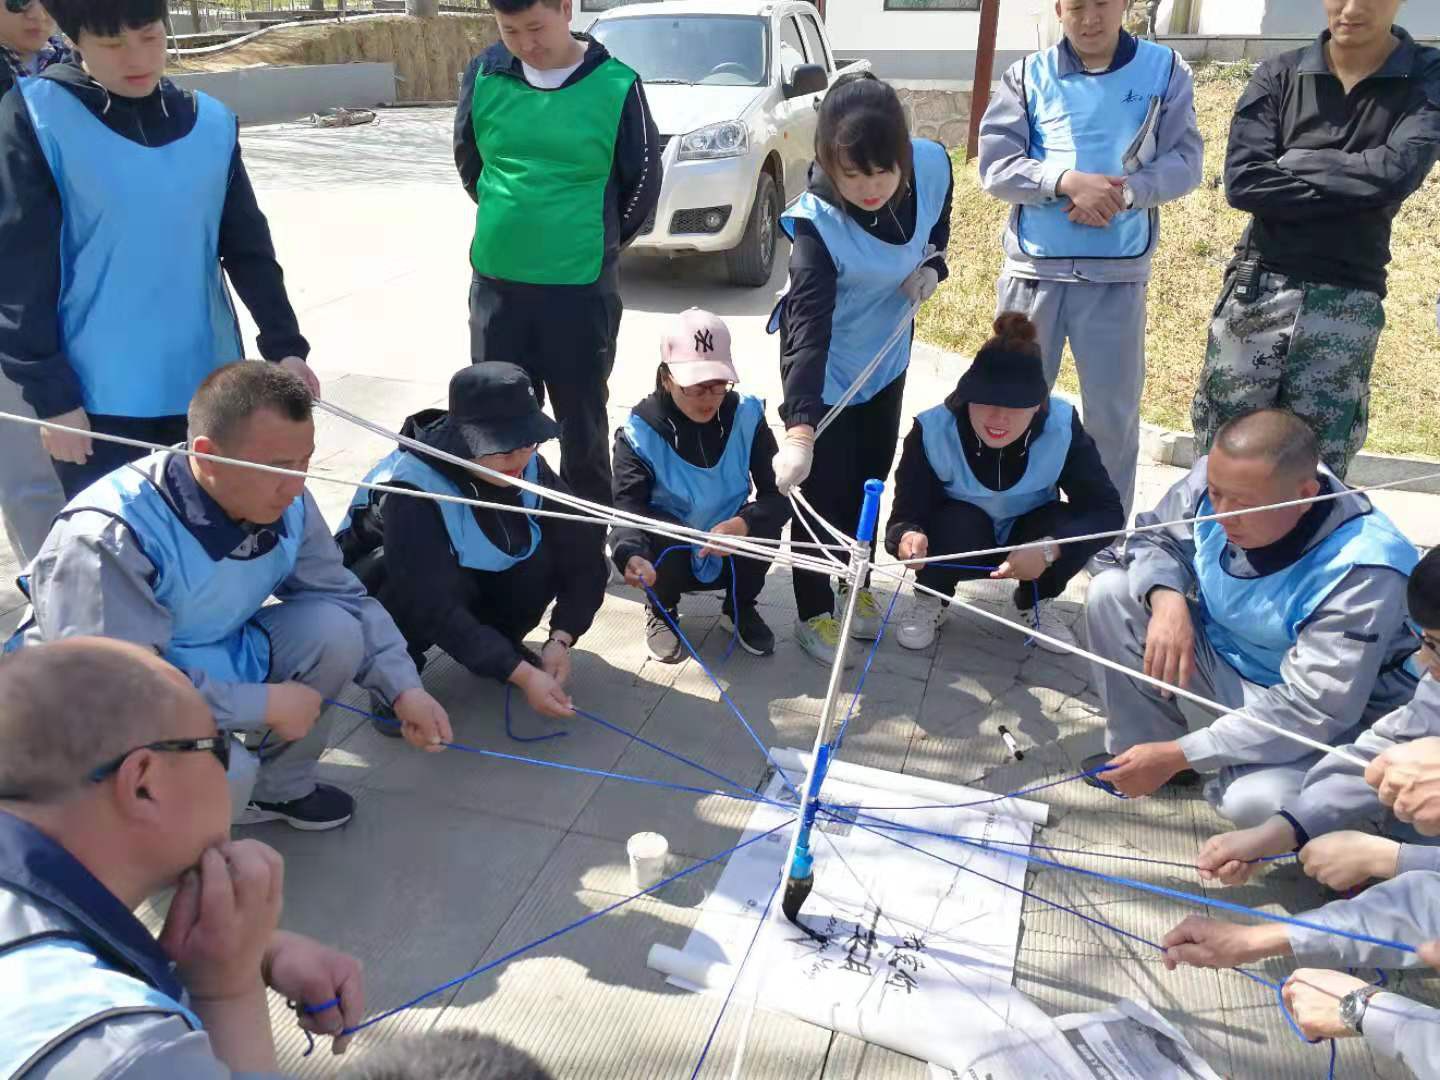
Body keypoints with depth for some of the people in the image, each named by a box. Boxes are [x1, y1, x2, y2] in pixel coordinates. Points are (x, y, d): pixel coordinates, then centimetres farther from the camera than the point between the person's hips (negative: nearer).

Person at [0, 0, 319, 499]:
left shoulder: (212, 121, 4)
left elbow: (248, 245, 10)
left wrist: (284, 345, 3)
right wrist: (50, 393, -9)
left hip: (209, 385, 4)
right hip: (99, 397, -3)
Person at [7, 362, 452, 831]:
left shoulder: (284, 505, -12)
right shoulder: (109, 537, -32)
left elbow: (343, 596, -3)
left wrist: (403, 688, -16)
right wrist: (263, 705, -29)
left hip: (218, 663, 6)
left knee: (334, 628, -17)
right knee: (221, 771, -34)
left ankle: (278, 787, 7)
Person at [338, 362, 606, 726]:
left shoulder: (528, 468, -21)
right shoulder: (413, 485, -35)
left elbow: (582, 549, -20)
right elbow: (433, 606, -39)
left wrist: (560, 639, -32)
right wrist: (521, 674, -43)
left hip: (476, 574, 4)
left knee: (545, 554, -25)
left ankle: (496, 641, 2)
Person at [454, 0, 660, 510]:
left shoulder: (616, 85, -9)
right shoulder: (485, 73, -1)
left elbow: (643, 181, 2)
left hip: (582, 287, -3)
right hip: (495, 282, 3)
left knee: (582, 420, 9)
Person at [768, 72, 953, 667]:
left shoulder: (932, 165, -20)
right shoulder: (816, 219, -34)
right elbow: (808, 326, -42)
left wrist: (932, 266, -15)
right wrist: (798, 432, -51)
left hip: (887, 353, 5)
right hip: (823, 364, -5)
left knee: (870, 477, 17)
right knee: (824, 489, 0)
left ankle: (857, 584, 38)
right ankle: (814, 612, 20)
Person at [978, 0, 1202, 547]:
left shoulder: (1164, 70, 6)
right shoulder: (1027, 75, 5)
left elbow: (1184, 162, 1)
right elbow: (995, 165, -4)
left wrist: (1123, 193, -17)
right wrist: (1067, 182, -19)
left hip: (1118, 274, 0)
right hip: (1033, 269, 1)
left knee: (1113, 411, 4)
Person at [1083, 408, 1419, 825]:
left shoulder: (1363, 571, -33)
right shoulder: (1217, 481, -18)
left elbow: (1311, 709, -33)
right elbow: (1155, 536, 1)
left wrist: (1177, 756, -34)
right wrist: (1166, 597, -25)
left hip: (1331, 717, -5)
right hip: (1225, 659, 6)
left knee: (1254, 802, -36)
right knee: (1111, 594, -14)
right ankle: (1139, 750, -1)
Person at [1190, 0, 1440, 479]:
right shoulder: (1279, 75, 6)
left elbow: (1396, 172, -14)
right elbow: (1242, 182, -8)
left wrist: (1295, 163, -7)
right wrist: (1354, 191, -9)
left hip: (1347, 303, 0)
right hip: (1257, 289, 1)